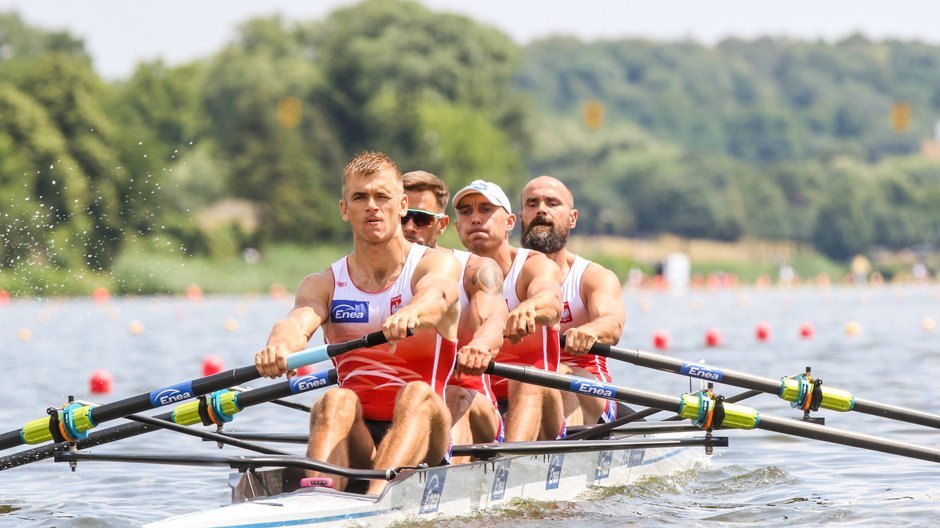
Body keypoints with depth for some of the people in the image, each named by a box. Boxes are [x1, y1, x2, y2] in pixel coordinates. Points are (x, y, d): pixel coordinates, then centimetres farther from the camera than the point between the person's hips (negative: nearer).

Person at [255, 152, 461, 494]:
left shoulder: (438, 264, 3)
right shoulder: (324, 285, 9)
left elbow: (436, 296, -23)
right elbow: (297, 323, -13)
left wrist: (410, 315, -49)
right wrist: (279, 347, -40)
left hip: (421, 436, -1)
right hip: (357, 443, 1)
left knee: (417, 395, -32)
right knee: (336, 400, -29)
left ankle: (376, 499, -56)